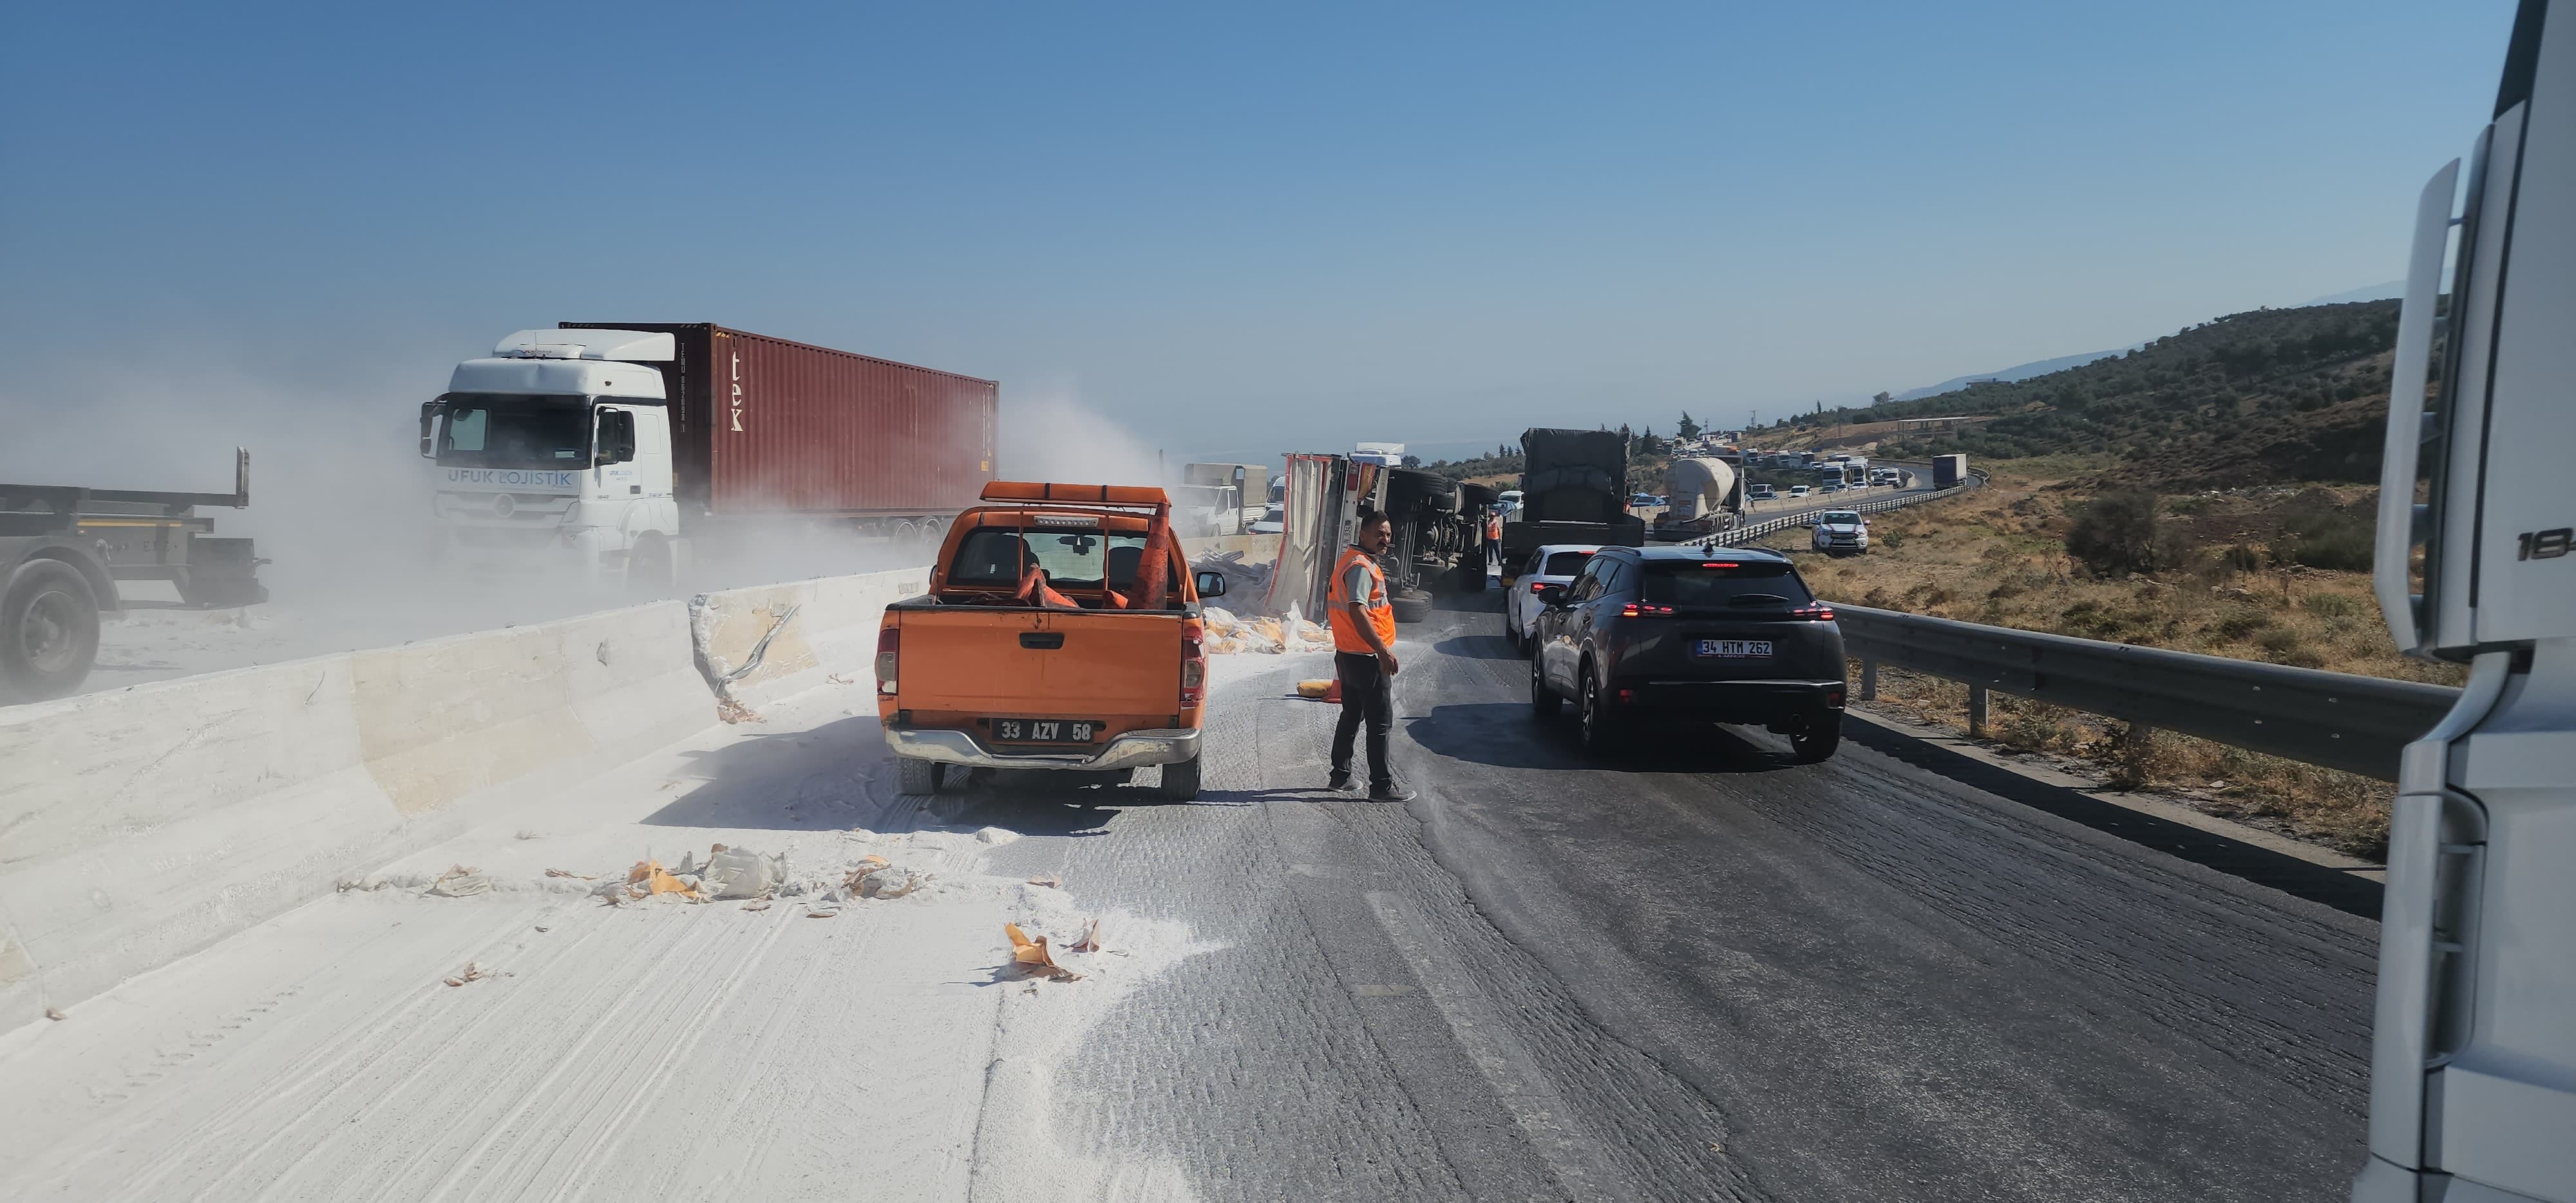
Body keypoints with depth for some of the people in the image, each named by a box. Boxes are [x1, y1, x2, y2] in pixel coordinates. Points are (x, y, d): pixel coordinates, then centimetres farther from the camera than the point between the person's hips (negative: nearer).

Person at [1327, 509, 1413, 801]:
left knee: (1352, 716, 18)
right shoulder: (1361, 567, -19)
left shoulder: (1353, 560, 14)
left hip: (1348, 654, 11)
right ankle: (1382, 785, 0)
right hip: (1366, 657, -11)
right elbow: (1357, 612, -29)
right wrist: (1383, 651, -30)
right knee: (1380, 721, -4)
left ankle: (1341, 776, 25)